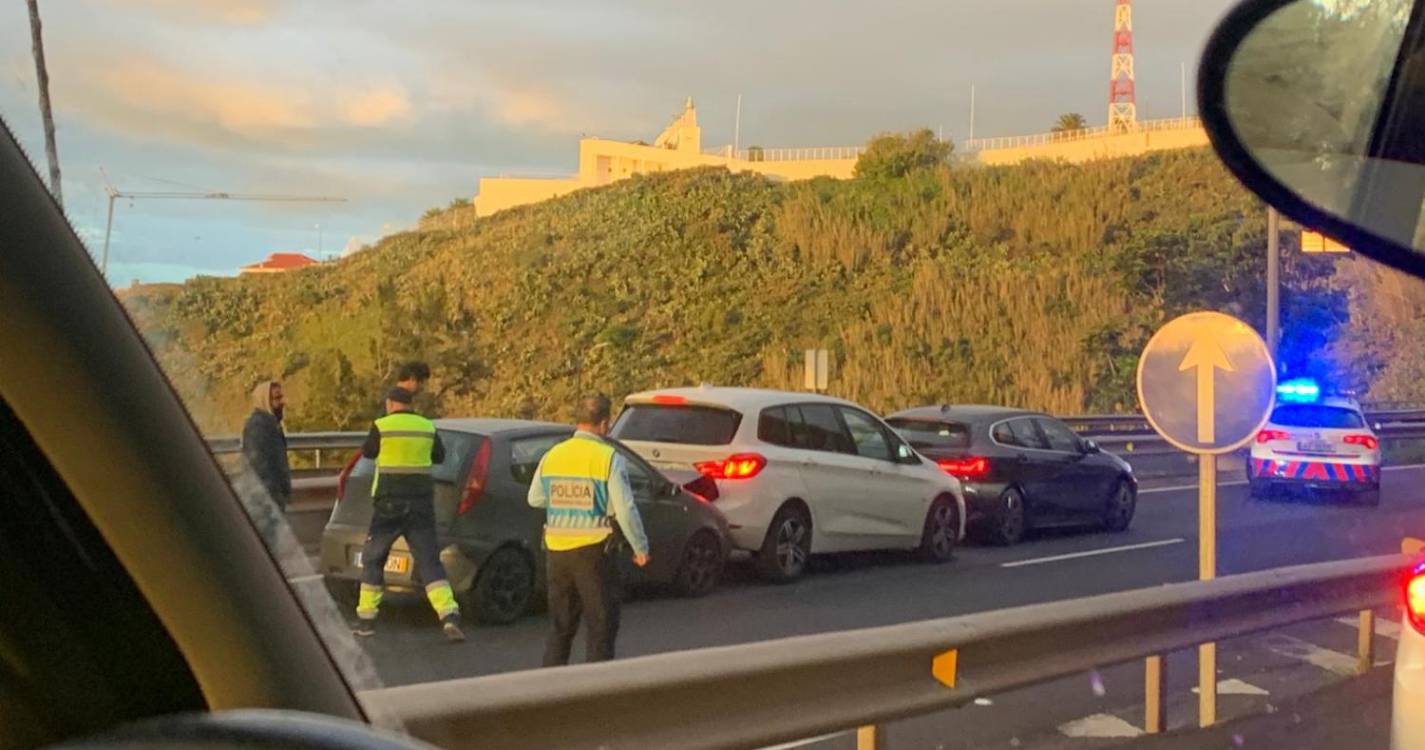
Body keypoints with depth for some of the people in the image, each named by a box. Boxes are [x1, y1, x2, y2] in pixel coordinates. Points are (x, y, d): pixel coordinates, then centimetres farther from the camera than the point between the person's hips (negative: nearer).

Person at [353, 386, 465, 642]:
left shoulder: (382, 426, -6)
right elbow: (440, 456, 17)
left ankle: (366, 619, 18)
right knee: (429, 561, 1)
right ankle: (449, 616, -16)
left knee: (373, 559, 14)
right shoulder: (427, 427, 4)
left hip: (389, 503, -2)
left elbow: (367, 452, 9)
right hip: (421, 502, 3)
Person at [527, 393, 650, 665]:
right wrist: (641, 547, -2)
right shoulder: (609, 458, -12)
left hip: (556, 550, 5)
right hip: (593, 551, -5)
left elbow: (535, 498, 14)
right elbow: (625, 509, -13)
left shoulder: (552, 455, 4)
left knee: (561, 625, 17)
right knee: (601, 624, 5)